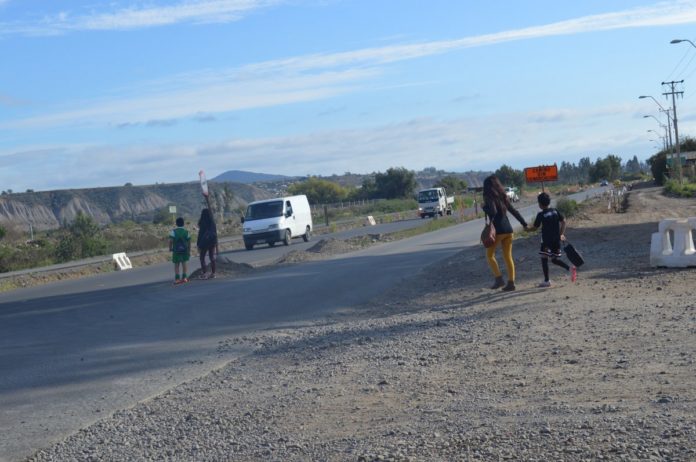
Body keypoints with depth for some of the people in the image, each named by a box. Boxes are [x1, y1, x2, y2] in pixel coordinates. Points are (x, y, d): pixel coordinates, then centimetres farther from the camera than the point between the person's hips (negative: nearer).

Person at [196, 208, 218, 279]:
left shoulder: (202, 223, -12)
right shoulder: (212, 222, 2)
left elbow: (200, 233, -11)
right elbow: (215, 232, 7)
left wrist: (198, 244, -5)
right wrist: (215, 242, 16)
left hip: (204, 242, -5)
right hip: (212, 241, 5)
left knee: (202, 258, 3)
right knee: (212, 257, 11)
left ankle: (203, 274, -3)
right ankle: (213, 273, 11)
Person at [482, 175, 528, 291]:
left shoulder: (490, 198, -9)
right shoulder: (503, 197, 13)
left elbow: (493, 211, -24)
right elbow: (514, 211, 16)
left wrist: (484, 207, -6)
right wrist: (524, 224, 21)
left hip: (498, 230, -7)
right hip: (508, 229, 7)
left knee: (489, 255, 8)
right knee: (508, 257, 10)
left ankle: (499, 279, -2)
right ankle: (511, 282, 6)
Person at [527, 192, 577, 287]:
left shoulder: (541, 215, -7)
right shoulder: (555, 211, 8)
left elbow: (535, 227, -2)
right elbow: (563, 221, 3)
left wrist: (527, 229, 17)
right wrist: (562, 234, 6)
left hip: (546, 240, -6)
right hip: (557, 239, 6)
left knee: (544, 258, 3)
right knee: (555, 259, 16)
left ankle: (547, 281, -1)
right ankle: (570, 268, -5)